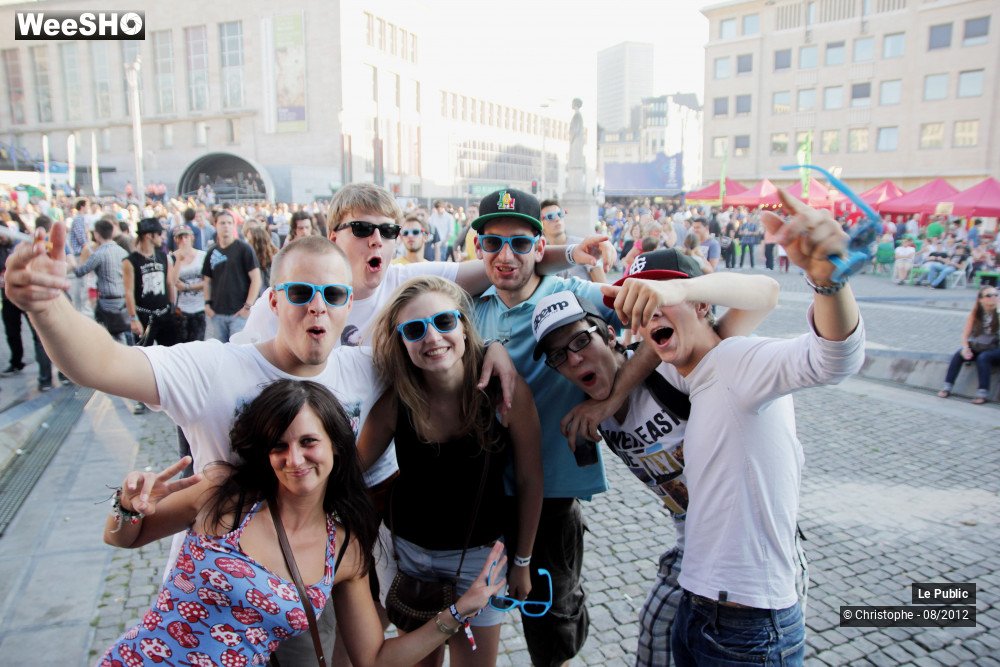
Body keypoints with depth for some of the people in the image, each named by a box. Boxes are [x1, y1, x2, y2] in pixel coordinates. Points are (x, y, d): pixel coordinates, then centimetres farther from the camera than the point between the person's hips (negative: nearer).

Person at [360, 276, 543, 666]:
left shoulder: (506, 389, -22)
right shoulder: (395, 398, -18)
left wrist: (522, 561, -3)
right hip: (407, 550, 2)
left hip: (479, 553, -1)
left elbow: (529, 480, -11)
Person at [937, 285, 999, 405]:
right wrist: (965, 348, -23)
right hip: (976, 347, 3)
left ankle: (983, 393, -27)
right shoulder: (975, 313, -4)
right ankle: (947, 387, -18)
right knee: (958, 355, -20)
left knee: (983, 358, -31)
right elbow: (965, 334, -7)